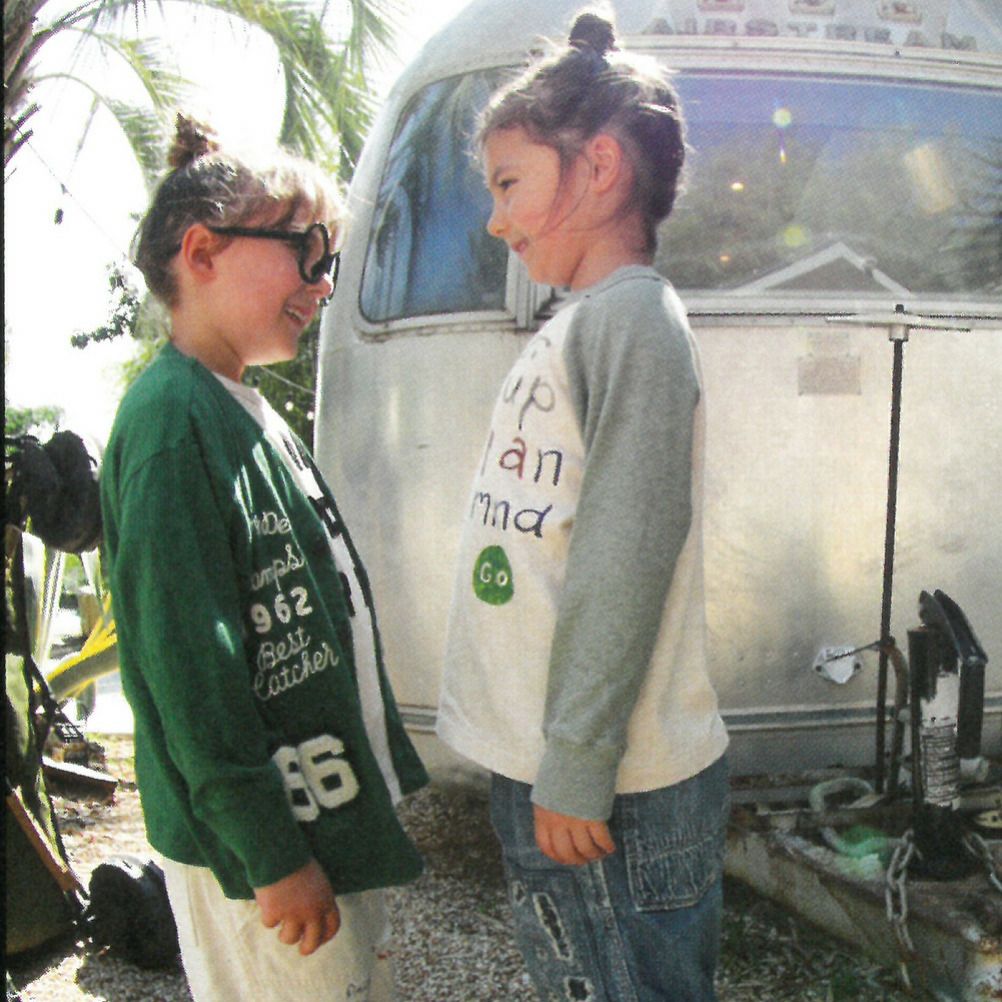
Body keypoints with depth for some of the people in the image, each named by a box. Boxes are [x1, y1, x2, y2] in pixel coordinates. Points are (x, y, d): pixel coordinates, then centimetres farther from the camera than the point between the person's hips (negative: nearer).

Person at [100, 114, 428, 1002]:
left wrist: (376, 778, 20)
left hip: (333, 817, 9)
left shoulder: (246, 414, 11)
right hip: (258, 841, -9)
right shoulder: (173, 421, -18)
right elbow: (189, 668, -22)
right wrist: (273, 857, -19)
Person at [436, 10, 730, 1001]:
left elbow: (625, 565, -21)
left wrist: (576, 773, -20)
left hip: (610, 799, -9)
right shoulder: (572, 327, 14)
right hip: (538, 769, 9)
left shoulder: (632, 315, -14)